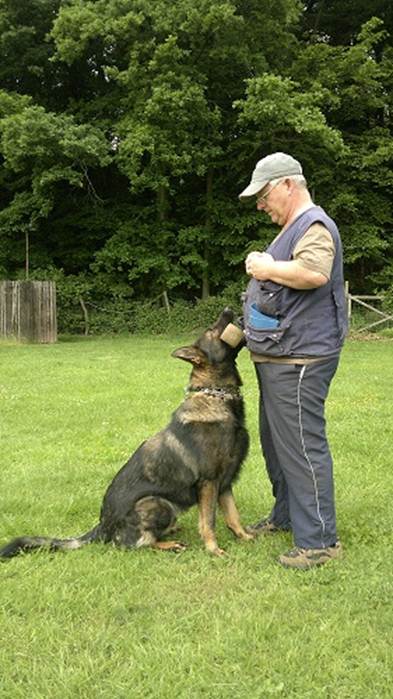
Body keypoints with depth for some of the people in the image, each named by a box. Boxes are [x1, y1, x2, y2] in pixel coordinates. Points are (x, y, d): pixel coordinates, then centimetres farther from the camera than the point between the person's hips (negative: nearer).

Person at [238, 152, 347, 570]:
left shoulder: (314, 225, -14)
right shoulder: (292, 227, 20)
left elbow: (314, 272, -32)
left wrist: (268, 269, -19)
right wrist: (261, 270, 11)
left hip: (298, 361, -11)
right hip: (277, 359, 11)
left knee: (302, 446, -9)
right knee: (276, 442, 19)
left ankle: (319, 541, -2)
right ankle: (286, 515, 34)